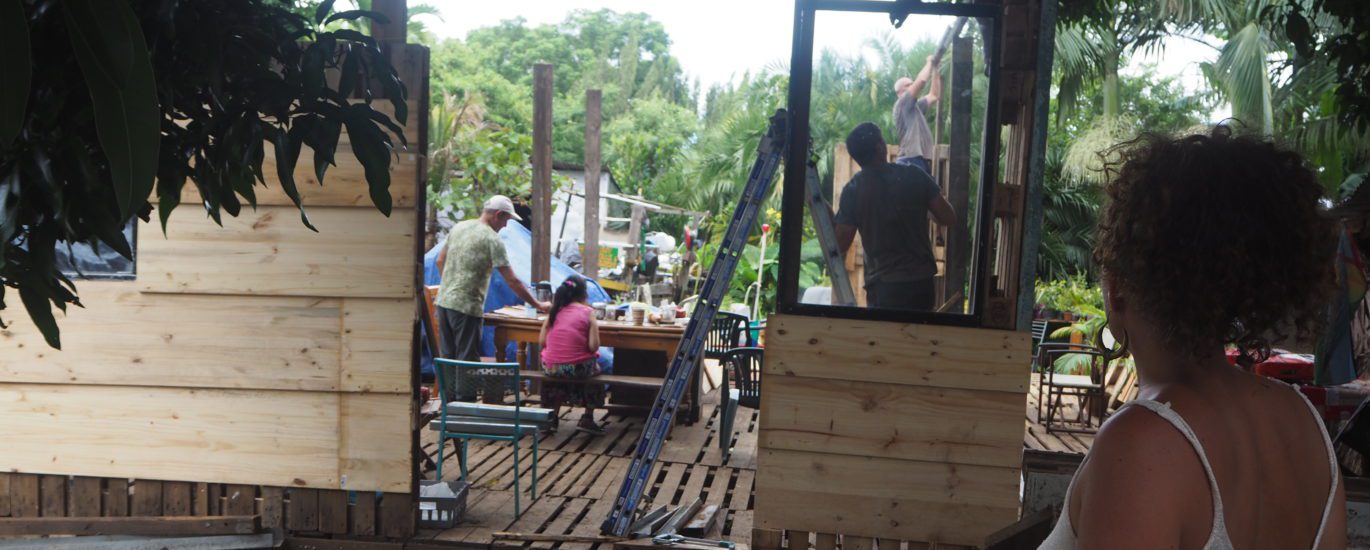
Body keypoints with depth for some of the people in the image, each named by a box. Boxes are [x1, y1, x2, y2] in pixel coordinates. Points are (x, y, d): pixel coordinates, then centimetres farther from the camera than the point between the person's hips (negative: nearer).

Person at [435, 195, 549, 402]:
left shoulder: (458, 228, 9)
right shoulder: (492, 240, -12)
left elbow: (440, 261, 19)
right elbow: (512, 281, -14)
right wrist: (538, 305, -7)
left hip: (443, 301, 8)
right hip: (466, 307, -8)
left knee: (448, 357, 14)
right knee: (467, 359, 0)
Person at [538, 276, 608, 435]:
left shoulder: (555, 310, 7)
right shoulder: (588, 311, -3)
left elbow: (542, 341, 2)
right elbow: (593, 346, -11)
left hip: (550, 367, 4)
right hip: (577, 367, -4)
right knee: (596, 366, 28)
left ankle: (553, 416, 37)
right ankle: (587, 419, 25)